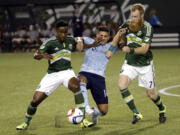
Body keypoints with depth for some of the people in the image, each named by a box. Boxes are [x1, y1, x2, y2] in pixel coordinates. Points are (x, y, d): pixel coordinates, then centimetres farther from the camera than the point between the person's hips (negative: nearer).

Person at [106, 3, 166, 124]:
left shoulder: (147, 28, -21)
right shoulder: (127, 25, -7)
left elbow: (144, 49, -27)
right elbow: (119, 35, 15)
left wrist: (130, 50, -43)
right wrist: (111, 49, 6)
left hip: (145, 65, -3)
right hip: (130, 63, 4)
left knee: (151, 94, 5)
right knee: (122, 85, -21)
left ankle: (162, 109, 39)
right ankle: (136, 114, -9)